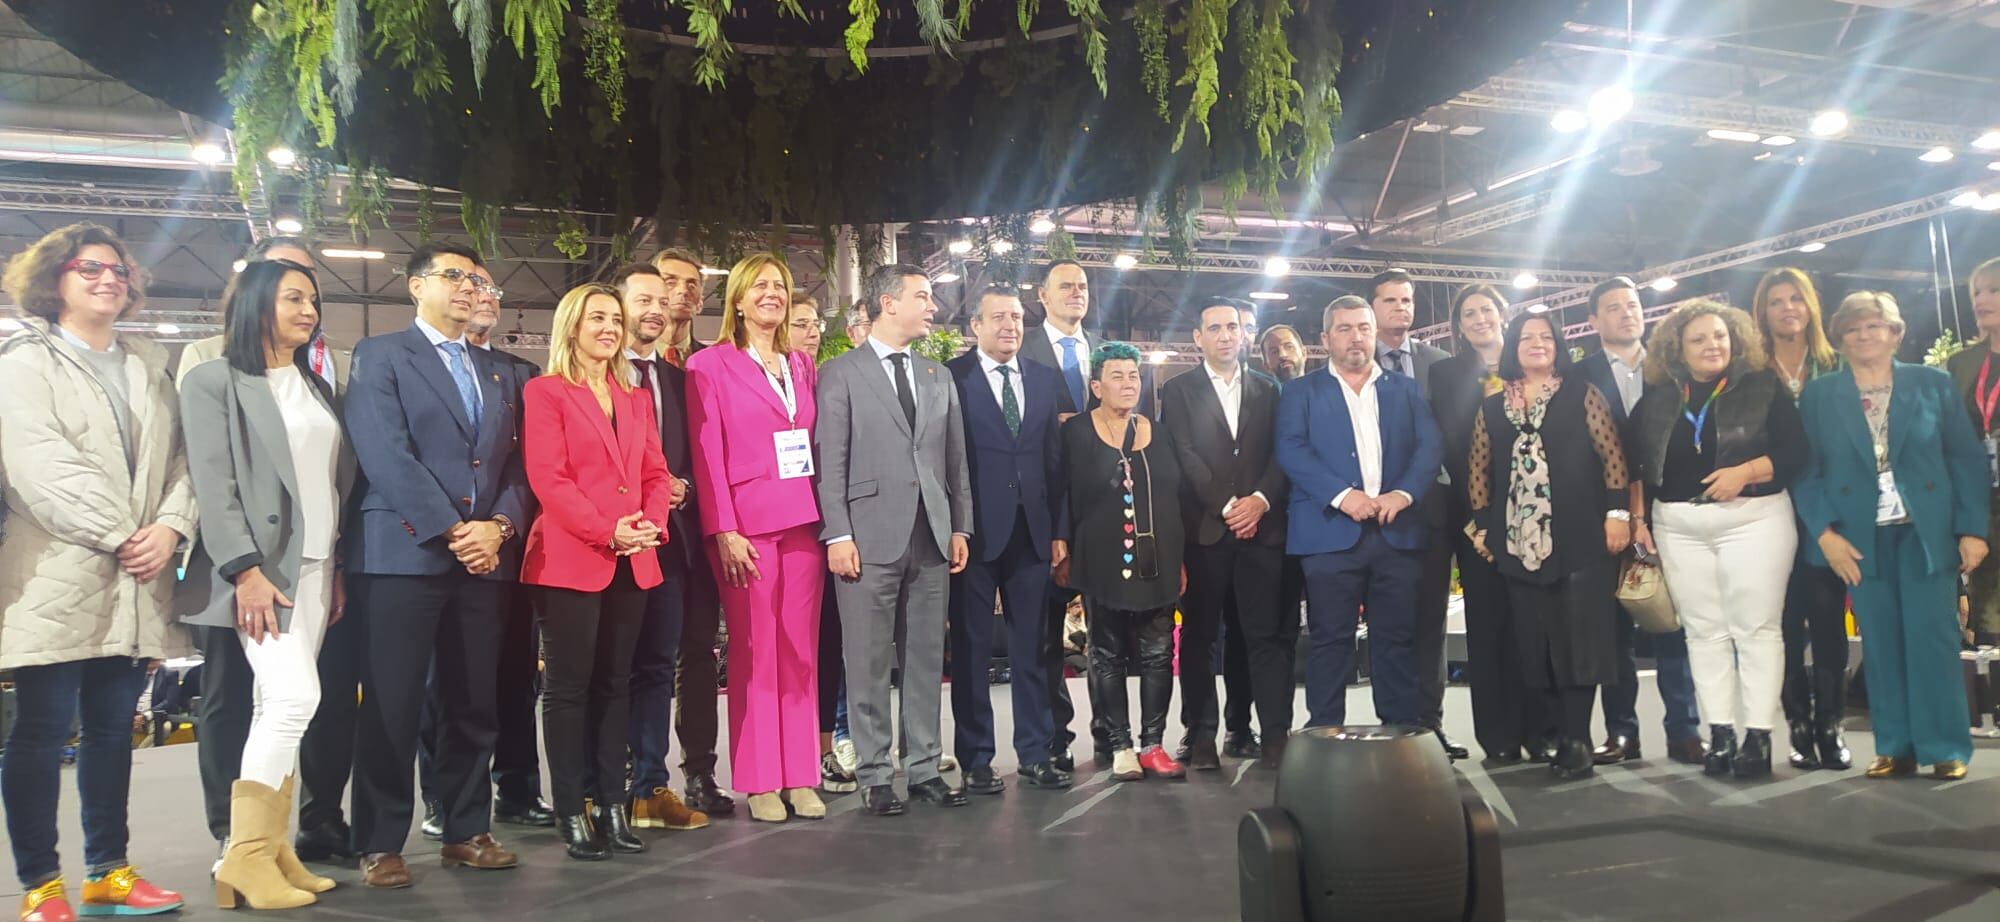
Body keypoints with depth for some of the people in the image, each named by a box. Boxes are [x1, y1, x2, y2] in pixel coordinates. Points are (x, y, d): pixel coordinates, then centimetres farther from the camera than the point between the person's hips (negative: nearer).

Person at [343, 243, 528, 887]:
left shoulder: (494, 371, 20)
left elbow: (514, 464, 14)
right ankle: (380, 845, 8)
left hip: (482, 557, 5)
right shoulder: (380, 355, 2)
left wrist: (497, 526, -5)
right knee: (391, 706, -2)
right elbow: (386, 455, -10)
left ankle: (467, 832, 18)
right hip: (403, 552, -5)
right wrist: (451, 530, -13)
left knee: (473, 704, 8)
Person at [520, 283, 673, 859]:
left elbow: (655, 473, 13)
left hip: (632, 561, 6)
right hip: (570, 558, -5)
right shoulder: (546, 392, 0)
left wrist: (651, 523, -7)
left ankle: (612, 805, 14)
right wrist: (606, 532, -18)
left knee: (615, 683, 8)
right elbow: (548, 478, -10)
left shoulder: (635, 399, 18)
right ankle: (570, 813, 6)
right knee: (569, 684, -1)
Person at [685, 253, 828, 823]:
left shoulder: (802, 366, 17)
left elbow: (818, 445, 15)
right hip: (746, 522, -4)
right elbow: (707, 454, -4)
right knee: (754, 652, -1)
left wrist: (828, 519, 6)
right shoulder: (711, 364, 1)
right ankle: (759, 782, 8)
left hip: (803, 520, 5)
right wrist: (724, 530, -12)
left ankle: (800, 777, 13)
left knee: (801, 651, 6)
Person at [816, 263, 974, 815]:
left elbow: (956, 460, 16)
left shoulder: (939, 377, 17)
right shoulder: (841, 374, 0)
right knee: (868, 665, 0)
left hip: (931, 539, 5)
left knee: (926, 661, 9)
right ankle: (875, 778, 10)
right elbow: (830, 463, -5)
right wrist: (838, 535, -11)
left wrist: (960, 526, 9)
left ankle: (924, 769, 19)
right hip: (870, 538, -5)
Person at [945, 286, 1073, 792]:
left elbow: (1055, 459, 11)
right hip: (975, 532, -4)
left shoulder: (1045, 379, 12)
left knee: (1033, 646, 9)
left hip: (1032, 532, 4)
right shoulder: (951, 378, -3)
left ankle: (1035, 754, 19)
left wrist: (1059, 531, 7)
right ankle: (975, 759, 14)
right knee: (971, 649, 4)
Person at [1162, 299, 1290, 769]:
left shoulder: (1268, 390, 15)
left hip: (1262, 526, 1)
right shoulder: (1177, 391, 8)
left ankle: (1278, 733, 1)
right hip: (1203, 530, -1)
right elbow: (1184, 457, -2)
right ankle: (1200, 734, 9)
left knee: (1269, 633, -2)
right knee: (1199, 635, 3)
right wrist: (1227, 506, -9)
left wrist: (1261, 499, -9)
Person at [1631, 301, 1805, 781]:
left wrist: (1745, 472, -18)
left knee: (1756, 628, -3)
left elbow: (1796, 450, -5)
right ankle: (1719, 735, 9)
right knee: (1704, 632, 5)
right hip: (1679, 527, 3)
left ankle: (1758, 736, 1)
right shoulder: (1656, 399, 8)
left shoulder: (1763, 388, 0)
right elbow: (1635, 463, 11)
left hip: (1754, 520, -3)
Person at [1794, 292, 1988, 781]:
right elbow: (1806, 469, 1)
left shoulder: (1933, 384, 5)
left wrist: (1972, 528, -4)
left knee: (1933, 640, -2)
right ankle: (1895, 747, 11)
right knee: (1881, 645, 4)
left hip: (1926, 532, 0)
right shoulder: (1818, 395, 5)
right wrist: (1824, 533, -9)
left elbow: (1969, 458, 3)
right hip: (1861, 538, 1)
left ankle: (1946, 748, 7)